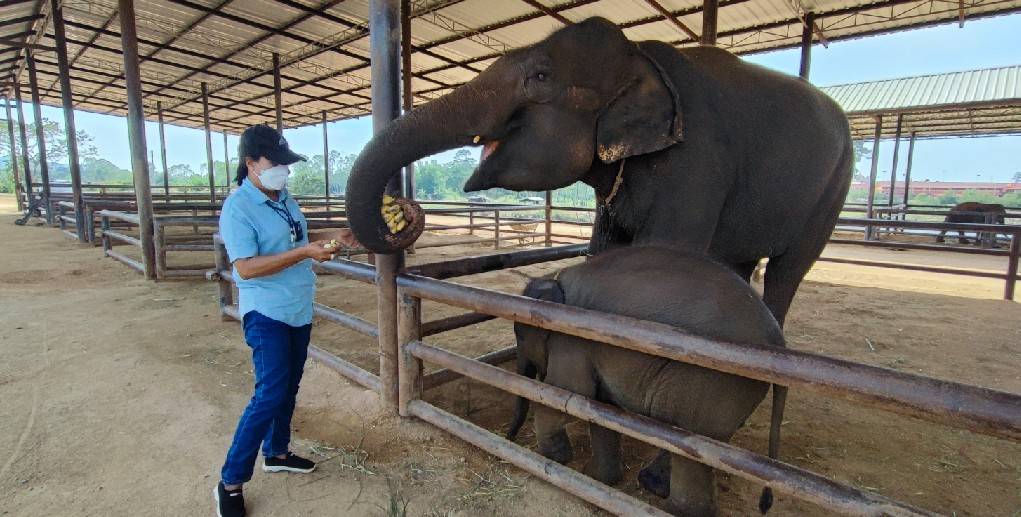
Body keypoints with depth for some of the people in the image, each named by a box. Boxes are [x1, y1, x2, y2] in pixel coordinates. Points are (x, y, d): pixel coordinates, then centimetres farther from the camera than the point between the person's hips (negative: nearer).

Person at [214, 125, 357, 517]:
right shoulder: (238, 207, -15)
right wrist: (305, 253, -29)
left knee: (288, 388, 17)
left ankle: (276, 453, 36)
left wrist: (335, 240, 3)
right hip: (267, 314, -8)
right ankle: (230, 483, 8)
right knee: (270, 394, -9)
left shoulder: (285, 198, 8)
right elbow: (246, 267, -24)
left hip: (299, 311, 8)